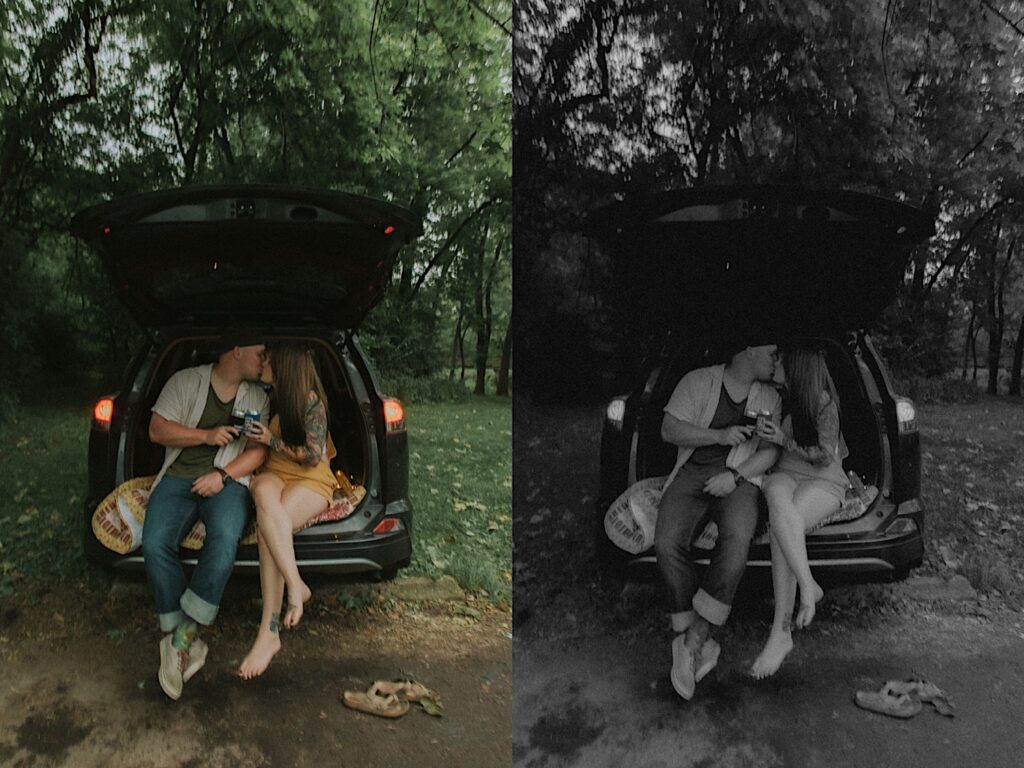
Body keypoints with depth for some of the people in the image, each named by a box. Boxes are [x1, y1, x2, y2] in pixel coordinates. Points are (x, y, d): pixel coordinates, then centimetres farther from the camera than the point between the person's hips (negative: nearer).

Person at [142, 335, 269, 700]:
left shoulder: (257, 397, 12)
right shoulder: (185, 381, 7)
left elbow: (259, 450, 4)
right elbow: (157, 430, 0)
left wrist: (222, 475, -11)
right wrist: (207, 435, -11)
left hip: (228, 480, 0)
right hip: (179, 475, 0)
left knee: (225, 539, -32)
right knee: (155, 544, -26)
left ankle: (181, 637, -22)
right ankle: (187, 641, -16)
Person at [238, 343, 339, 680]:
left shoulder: (310, 401, -8)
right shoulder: (272, 399, 14)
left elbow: (314, 456, -10)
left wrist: (272, 441, -11)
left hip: (311, 481, -4)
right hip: (274, 474, 5)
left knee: (267, 525, -35)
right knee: (264, 492, -37)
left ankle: (269, 631, -35)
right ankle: (296, 586, -39)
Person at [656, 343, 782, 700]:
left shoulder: (768, 397, 14)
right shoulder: (698, 381, 7)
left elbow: (771, 451, 6)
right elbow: (669, 430, 0)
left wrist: (735, 476, -11)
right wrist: (719, 435, -11)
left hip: (740, 479, 1)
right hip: (692, 473, 0)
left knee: (737, 539, -33)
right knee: (667, 543, -28)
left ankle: (693, 640, -26)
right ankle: (702, 644, -17)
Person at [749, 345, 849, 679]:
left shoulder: (823, 402, -5)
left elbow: (826, 456, -5)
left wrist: (784, 440, -10)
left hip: (824, 482, -4)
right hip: (784, 475, 4)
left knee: (781, 527, -34)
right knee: (778, 499, -38)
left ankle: (781, 632, -32)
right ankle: (808, 587, -37)